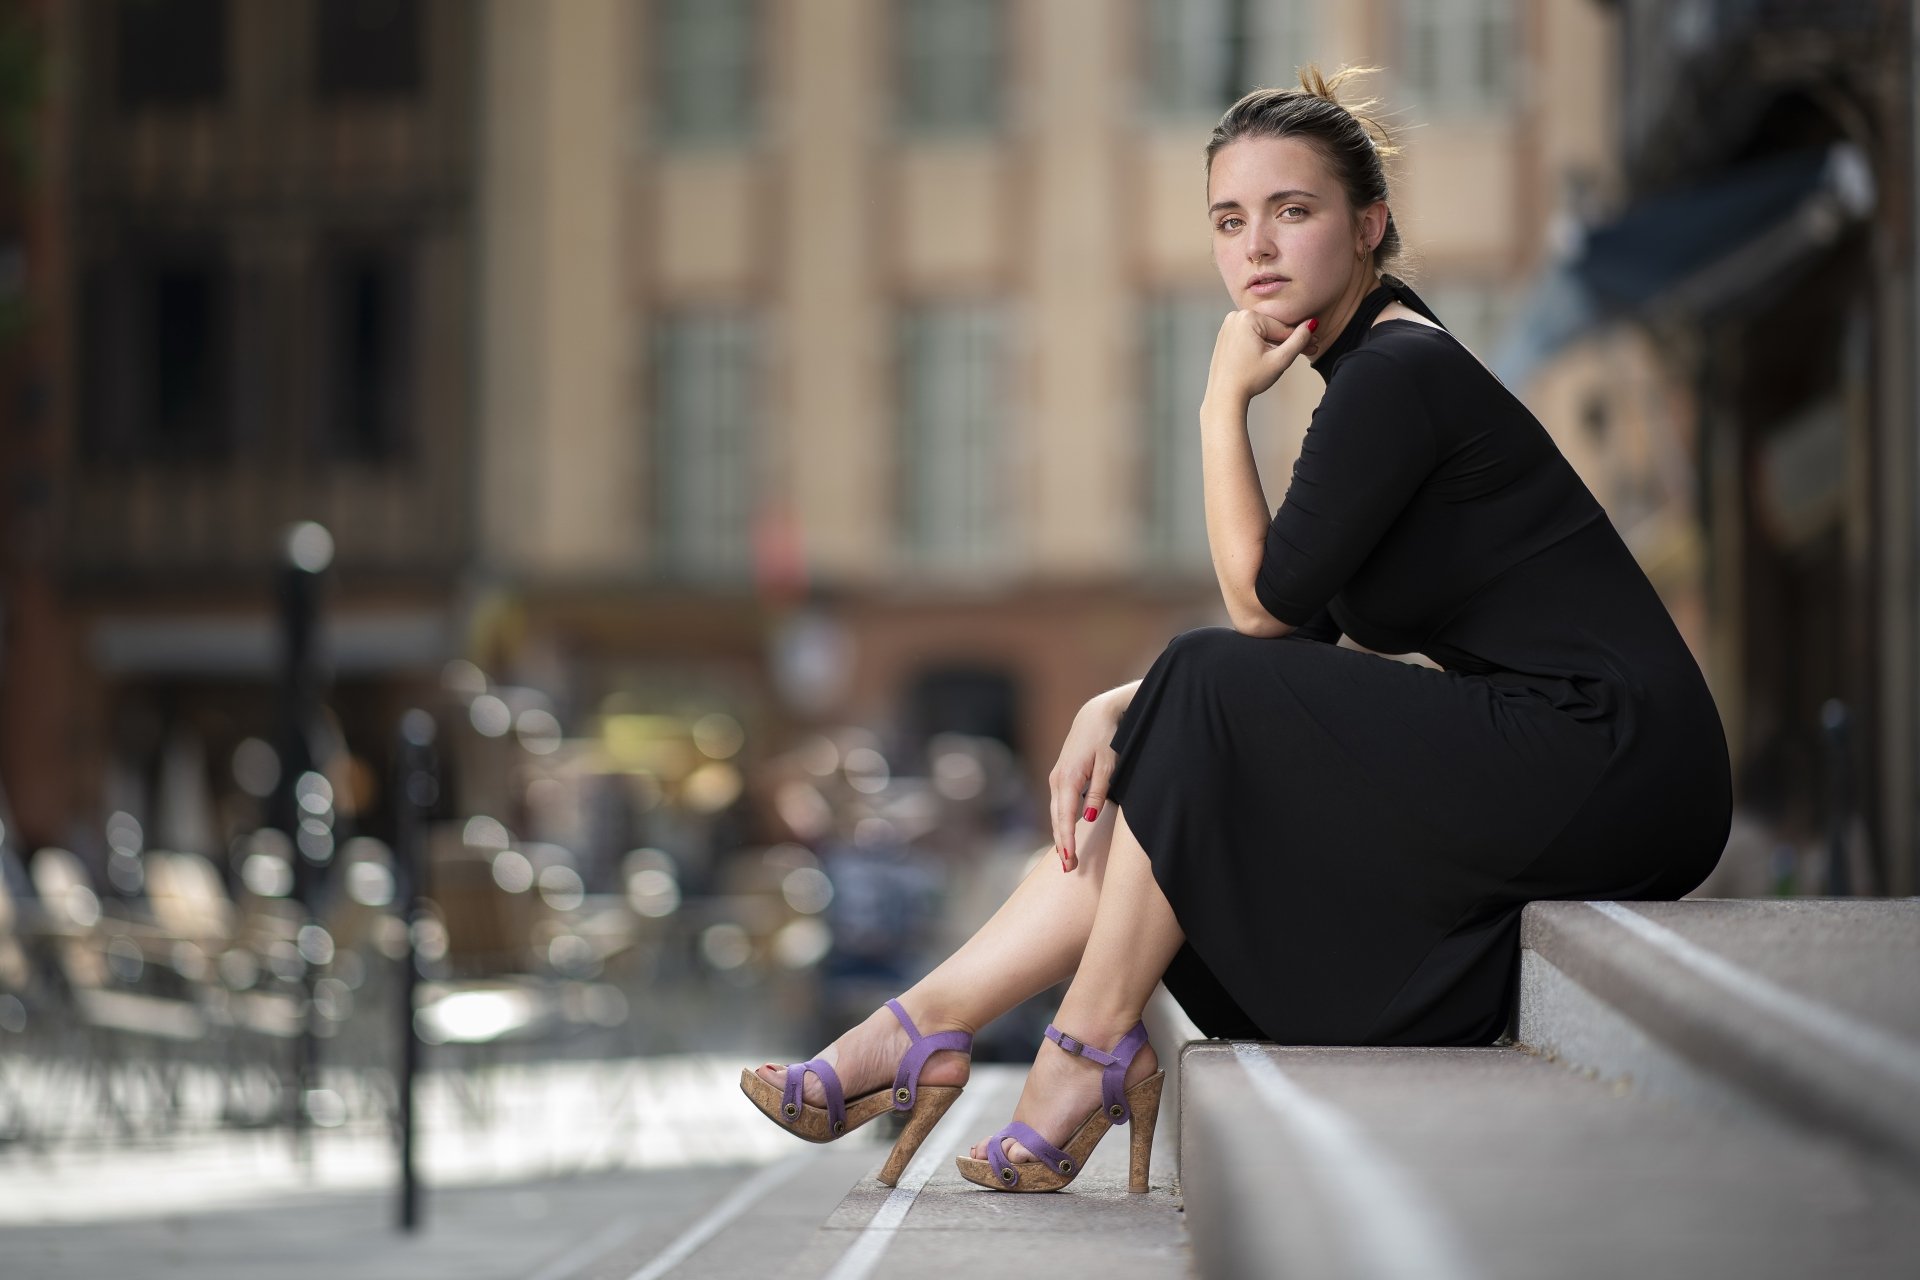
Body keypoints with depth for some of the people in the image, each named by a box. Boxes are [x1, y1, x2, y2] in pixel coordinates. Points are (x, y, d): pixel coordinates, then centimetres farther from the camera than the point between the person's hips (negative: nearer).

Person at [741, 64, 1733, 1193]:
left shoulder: (1401, 371, -14)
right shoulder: (1371, 369, 16)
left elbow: (1266, 603, -12)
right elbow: (1294, 635, 16)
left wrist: (1224, 402, -5)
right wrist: (1124, 708, 3)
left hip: (1610, 756, -10)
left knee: (1209, 700, -12)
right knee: (1155, 776, 5)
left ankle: (1092, 1048, -4)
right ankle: (930, 1020, 6)